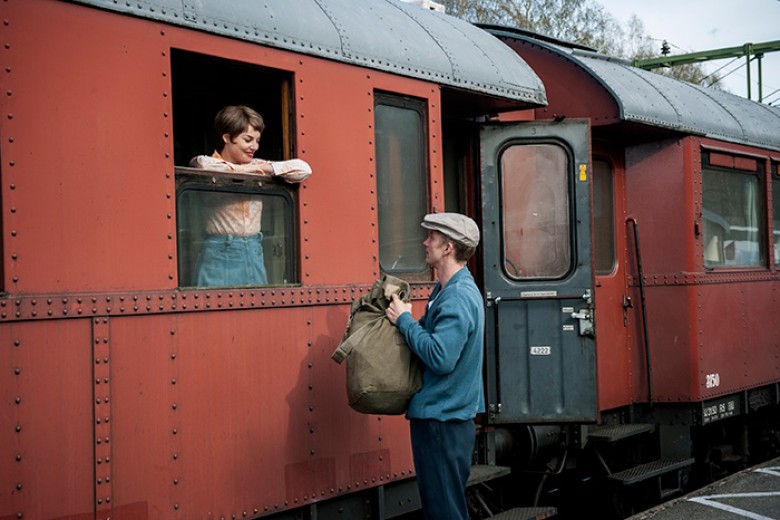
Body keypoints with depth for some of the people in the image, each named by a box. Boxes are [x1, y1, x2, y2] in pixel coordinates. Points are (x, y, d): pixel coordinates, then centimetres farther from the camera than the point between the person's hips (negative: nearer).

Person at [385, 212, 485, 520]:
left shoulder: (458, 298, -21)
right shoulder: (447, 290, 13)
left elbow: (440, 358, -29)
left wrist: (404, 320, -18)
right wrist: (404, 318, 3)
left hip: (443, 420, -10)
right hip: (437, 416, 10)